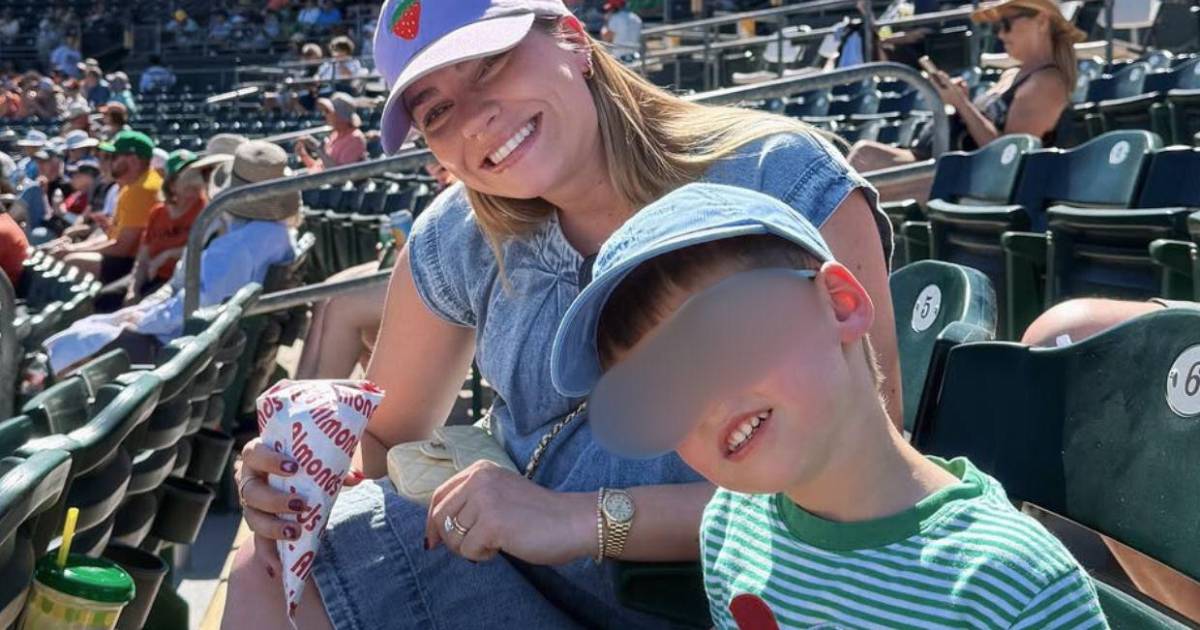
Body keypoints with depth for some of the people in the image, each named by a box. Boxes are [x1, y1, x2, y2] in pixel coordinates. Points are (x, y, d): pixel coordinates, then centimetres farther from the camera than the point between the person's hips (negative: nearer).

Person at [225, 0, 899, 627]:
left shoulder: (785, 182, -16)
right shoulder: (459, 241, -1)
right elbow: (381, 437, 11)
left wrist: (587, 520, -28)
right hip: (521, 570, 5)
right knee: (271, 572, -17)